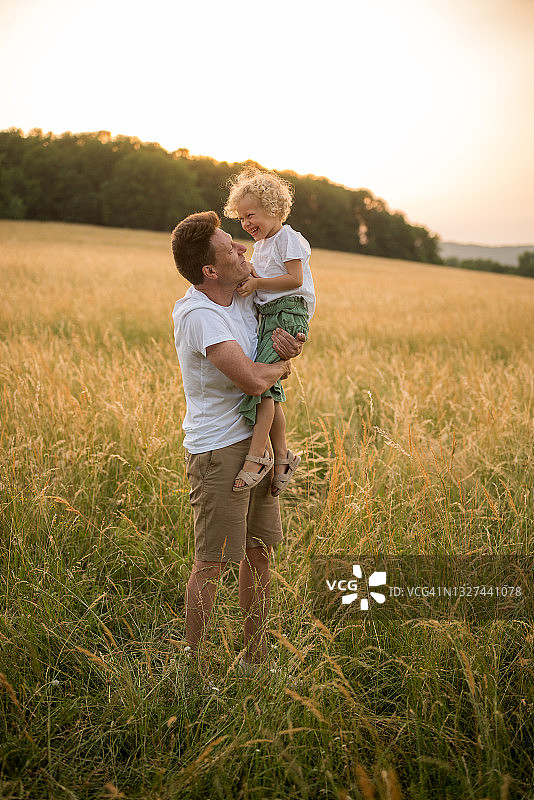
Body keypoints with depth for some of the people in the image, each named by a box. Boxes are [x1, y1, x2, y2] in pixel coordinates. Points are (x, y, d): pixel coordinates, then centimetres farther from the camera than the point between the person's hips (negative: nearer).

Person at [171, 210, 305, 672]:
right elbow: (252, 380, -27)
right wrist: (283, 365, -6)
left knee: (260, 551, 14)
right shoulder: (197, 313, -21)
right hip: (217, 449, -8)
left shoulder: (245, 296, 4)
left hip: (255, 440, 8)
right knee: (212, 563, -1)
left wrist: (283, 339, -7)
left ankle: (256, 659, 29)